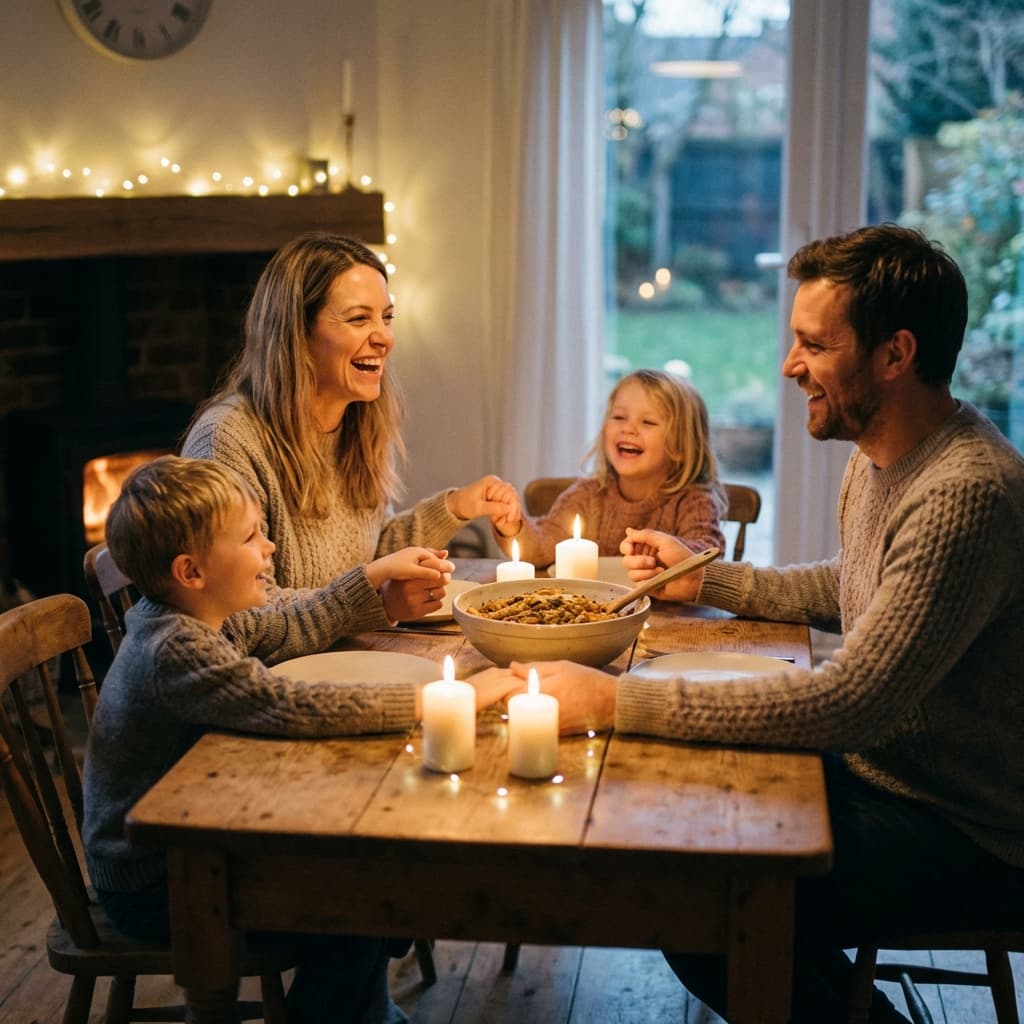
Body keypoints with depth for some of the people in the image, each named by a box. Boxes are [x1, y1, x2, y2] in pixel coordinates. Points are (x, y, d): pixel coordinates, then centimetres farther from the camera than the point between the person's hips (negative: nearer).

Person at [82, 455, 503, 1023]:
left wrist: (377, 573, 9)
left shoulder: (206, 616, -1)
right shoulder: (174, 650, -31)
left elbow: (294, 625, 16)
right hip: (153, 887, -9)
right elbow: (294, 708, -40)